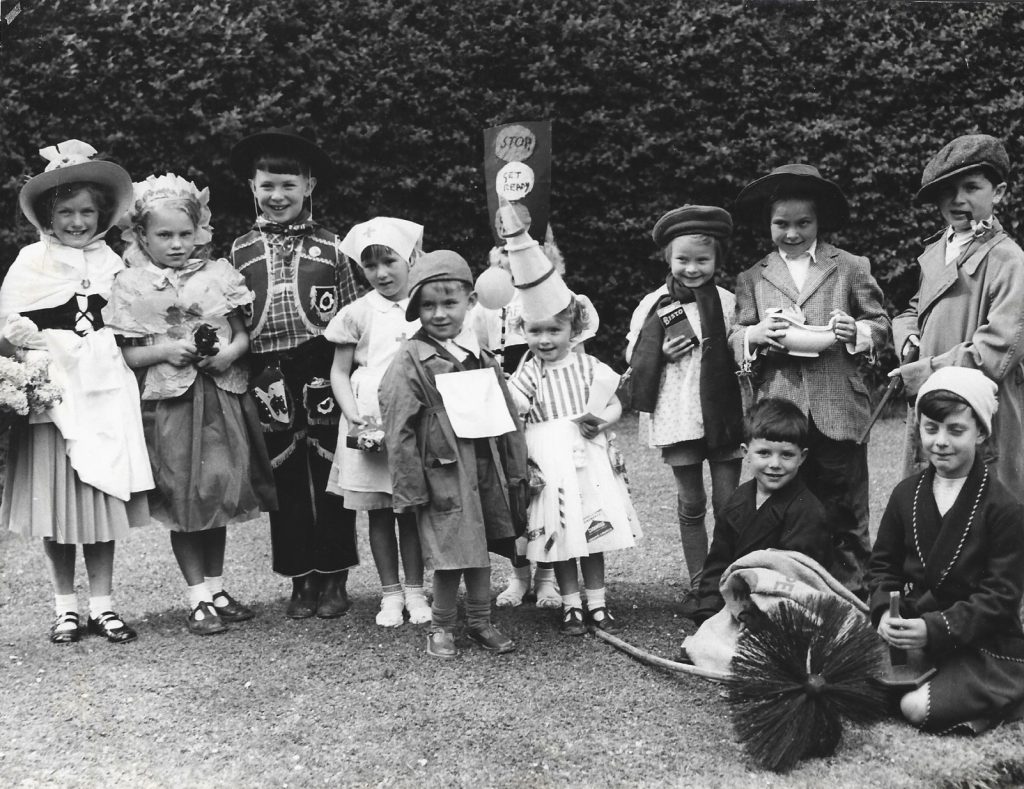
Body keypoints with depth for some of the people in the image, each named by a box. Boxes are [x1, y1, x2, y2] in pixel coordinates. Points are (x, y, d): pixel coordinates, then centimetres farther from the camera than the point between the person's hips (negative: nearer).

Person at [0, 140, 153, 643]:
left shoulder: (112, 265, 8)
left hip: (103, 395, 2)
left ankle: (102, 603, 17)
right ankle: (66, 606, 18)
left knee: (104, 499, 6)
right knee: (56, 504, 4)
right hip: (51, 394, -2)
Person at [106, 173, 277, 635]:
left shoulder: (218, 275, 5)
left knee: (221, 493, 8)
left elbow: (243, 334, 7)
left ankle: (215, 588, 23)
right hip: (168, 403, -2)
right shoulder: (131, 287, 0)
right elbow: (126, 354, 0)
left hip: (221, 398, 2)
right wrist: (164, 350, -16)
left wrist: (230, 351, -14)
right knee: (183, 500, 2)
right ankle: (198, 597, 12)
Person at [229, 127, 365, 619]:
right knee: (285, 480, 8)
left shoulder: (330, 247, 3)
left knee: (330, 476, 5)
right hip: (270, 378, 2)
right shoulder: (241, 252, 8)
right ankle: (300, 580, 19)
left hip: (324, 371, -2)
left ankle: (334, 579, 17)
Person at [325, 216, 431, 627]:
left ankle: (415, 590, 18)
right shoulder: (358, 313, 2)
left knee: (412, 510, 6)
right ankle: (390, 593, 17)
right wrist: (353, 414, -10)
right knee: (379, 512, 7)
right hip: (370, 425, 0)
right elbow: (339, 372, 5)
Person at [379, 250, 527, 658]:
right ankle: (441, 627, 17)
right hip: (443, 473, -5)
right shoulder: (410, 362, -9)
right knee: (451, 554, -2)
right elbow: (399, 431, -10)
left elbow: (507, 415, 14)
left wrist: (515, 469, 12)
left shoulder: (482, 357, 8)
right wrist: (410, 487, -11)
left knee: (481, 550, 13)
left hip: (486, 469, 5)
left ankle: (480, 622, 28)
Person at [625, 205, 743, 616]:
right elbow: (634, 358, 4)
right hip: (678, 417, 0)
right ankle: (698, 585, 19)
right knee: (691, 504, 9)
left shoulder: (729, 302, 2)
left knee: (729, 503, 4)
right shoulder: (655, 306, 0)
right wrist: (663, 353, -12)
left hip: (724, 414, 1)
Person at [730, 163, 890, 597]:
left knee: (844, 513, 5)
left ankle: (852, 593, 15)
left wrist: (857, 331, -12)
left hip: (838, 412, -1)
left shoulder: (851, 268, 8)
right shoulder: (752, 278, 12)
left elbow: (881, 325, 10)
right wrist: (756, 334, -13)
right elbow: (735, 339, 9)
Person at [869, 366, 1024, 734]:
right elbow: (883, 563, 8)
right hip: (917, 633, 6)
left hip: (984, 645, -6)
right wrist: (884, 610, -14)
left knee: (918, 708, -24)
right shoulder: (906, 494, 5)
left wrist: (936, 628, -25)